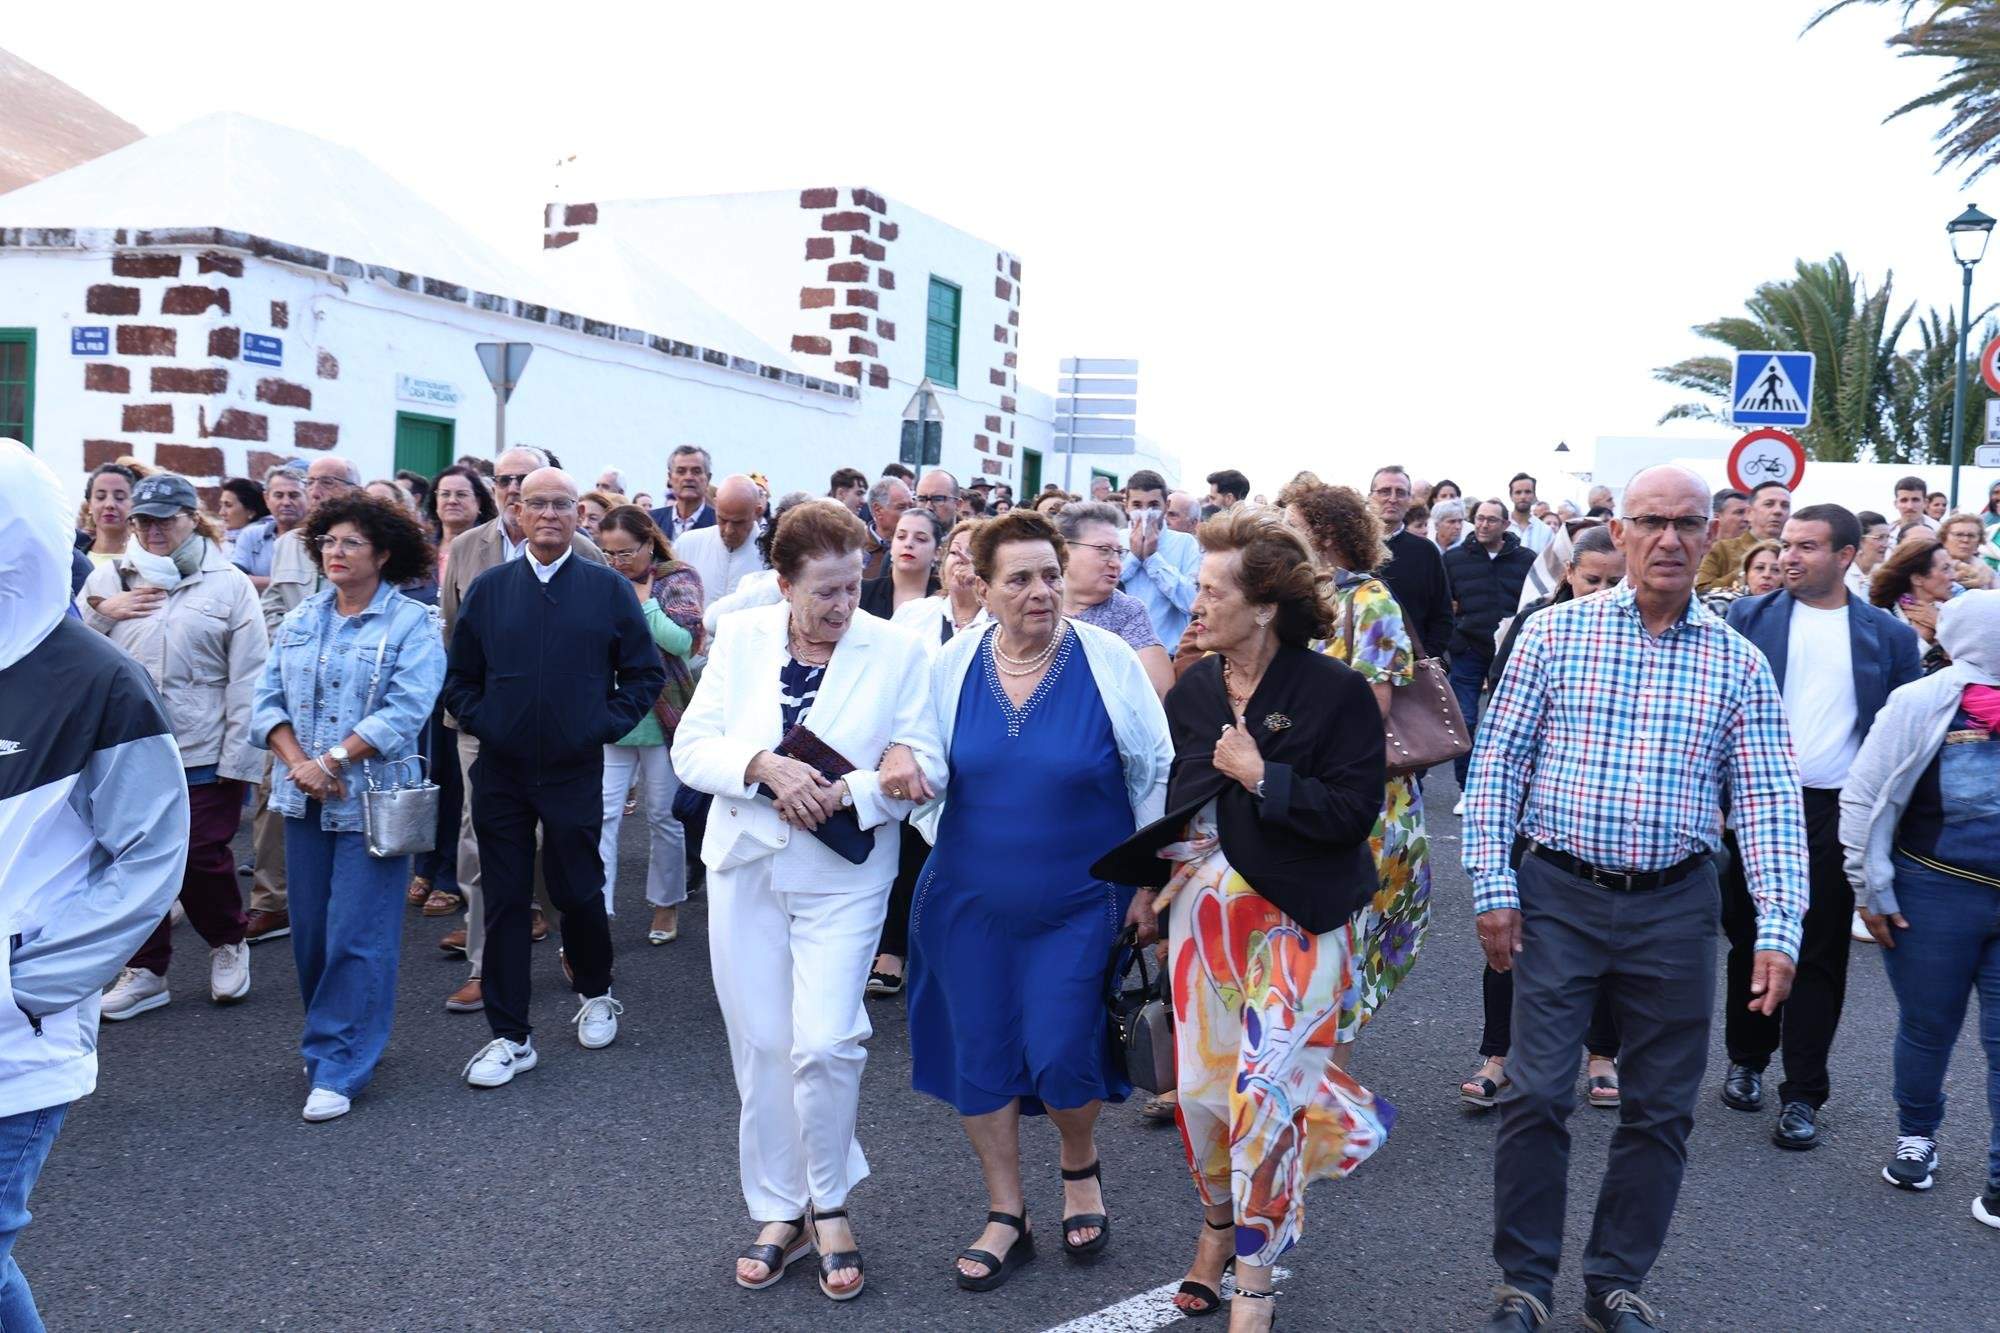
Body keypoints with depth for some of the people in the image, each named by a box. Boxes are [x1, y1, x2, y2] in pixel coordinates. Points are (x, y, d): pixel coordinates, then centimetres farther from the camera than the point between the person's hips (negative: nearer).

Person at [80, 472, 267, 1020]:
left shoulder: (229, 584, -1)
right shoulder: (110, 577, 8)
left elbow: (247, 679, -4)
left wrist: (238, 757, -9)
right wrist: (103, 612, -8)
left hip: (204, 754, -3)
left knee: (202, 859, 1)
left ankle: (228, 943, 27)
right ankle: (145, 969, 22)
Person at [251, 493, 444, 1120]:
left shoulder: (412, 625, -6)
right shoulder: (298, 620, 11)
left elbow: (404, 712, -16)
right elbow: (268, 700, 7)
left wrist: (331, 761, -18)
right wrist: (298, 762, -10)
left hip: (370, 800, -6)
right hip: (304, 801, 6)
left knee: (357, 938, -4)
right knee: (310, 931, 12)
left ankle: (339, 1068, 4)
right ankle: (337, 1039, 29)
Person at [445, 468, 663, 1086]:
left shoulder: (609, 589, 0)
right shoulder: (488, 588, 5)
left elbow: (645, 674, 3)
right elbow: (459, 676, 11)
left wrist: (605, 725, -5)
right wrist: (480, 722, -2)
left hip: (576, 772, -1)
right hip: (499, 771, 2)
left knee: (577, 890, 9)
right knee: (504, 899, 4)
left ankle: (596, 994, 36)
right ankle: (510, 1036, 14)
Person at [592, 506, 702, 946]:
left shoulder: (678, 579, -3)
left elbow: (685, 641, -16)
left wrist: (641, 601, -13)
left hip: (661, 718, -2)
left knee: (664, 818, 10)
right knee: (601, 816, -5)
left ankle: (667, 906, 27)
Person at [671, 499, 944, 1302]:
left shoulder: (897, 651, -6)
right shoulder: (740, 637, 1)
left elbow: (925, 768, -7)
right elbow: (692, 748, -2)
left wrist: (842, 794, -21)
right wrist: (764, 767, -20)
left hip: (844, 876, -2)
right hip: (746, 867, 3)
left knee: (825, 1043, -10)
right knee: (761, 1046, 8)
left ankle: (828, 1205, 16)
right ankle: (778, 1212, 25)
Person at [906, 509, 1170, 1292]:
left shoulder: (1109, 661, -11)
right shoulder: (951, 665, -4)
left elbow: (1156, 776, -3)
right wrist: (948, 851, 2)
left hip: (1080, 903, -3)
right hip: (970, 904, 3)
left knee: (1060, 1057, -4)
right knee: (980, 1057, 9)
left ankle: (1080, 1169, 31)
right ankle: (1006, 1218, 28)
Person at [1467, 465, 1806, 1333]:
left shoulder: (1738, 664, 3)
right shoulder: (1555, 633, -1)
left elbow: (1768, 802, 1)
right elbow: (1496, 763, -1)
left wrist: (1779, 929, -8)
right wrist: (1493, 889, -7)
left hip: (1675, 908, 2)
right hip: (1557, 895, -2)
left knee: (1661, 1107, 11)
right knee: (1537, 1095, 2)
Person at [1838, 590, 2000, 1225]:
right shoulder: (1920, 704, -8)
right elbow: (1863, 797, -5)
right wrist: (1871, 890, -5)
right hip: (1934, 896, -2)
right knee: (1927, 1027, 14)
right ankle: (1916, 1136, 38)